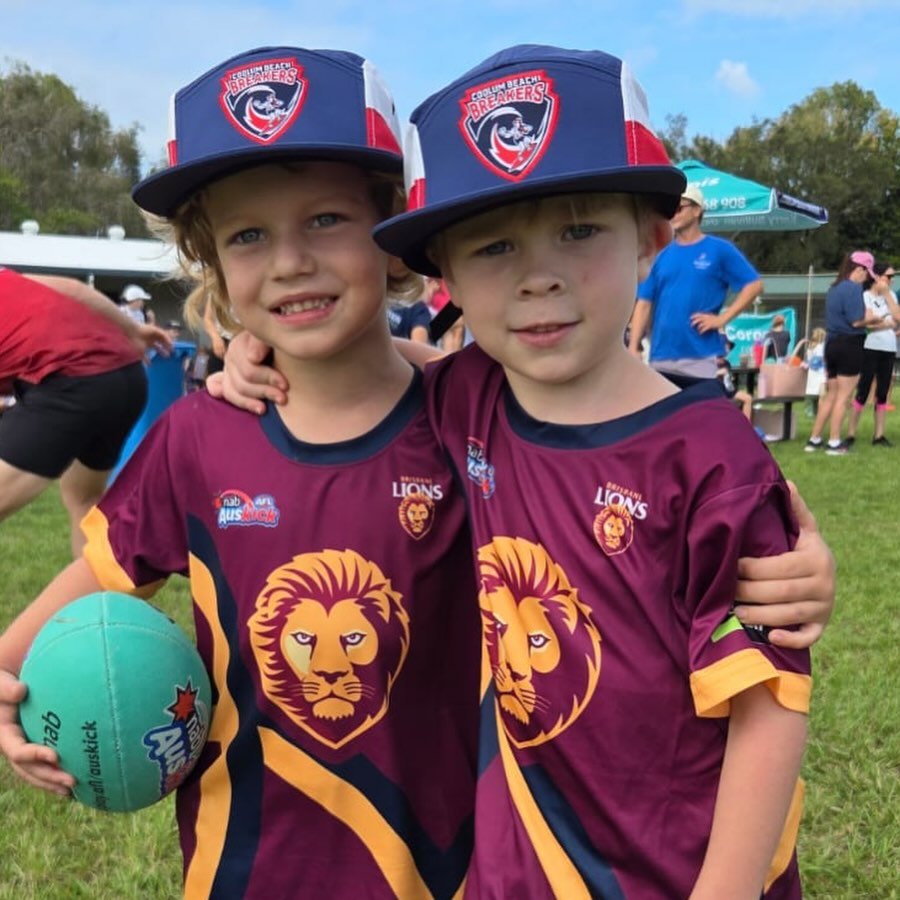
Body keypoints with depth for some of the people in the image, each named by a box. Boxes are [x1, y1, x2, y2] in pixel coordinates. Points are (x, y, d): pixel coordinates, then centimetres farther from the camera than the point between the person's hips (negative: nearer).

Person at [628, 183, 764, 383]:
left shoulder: (720, 250, 1)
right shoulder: (662, 256, 10)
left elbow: (754, 284, -1)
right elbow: (644, 303, 8)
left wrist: (722, 318, -9)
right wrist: (634, 347, 0)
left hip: (701, 357, -4)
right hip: (661, 358, 4)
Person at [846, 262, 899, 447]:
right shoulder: (865, 296, -5)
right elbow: (867, 324, -15)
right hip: (870, 349, -6)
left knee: (882, 393, 7)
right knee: (863, 392, -7)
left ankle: (879, 435, 12)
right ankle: (851, 434, -3)